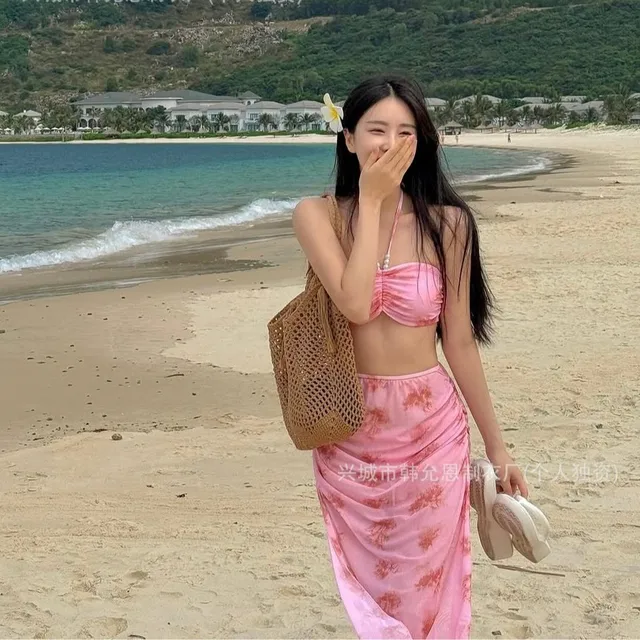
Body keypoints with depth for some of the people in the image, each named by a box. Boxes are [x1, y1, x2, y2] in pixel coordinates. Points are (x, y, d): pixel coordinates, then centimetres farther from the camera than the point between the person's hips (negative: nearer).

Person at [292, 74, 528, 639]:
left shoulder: (447, 224, -4)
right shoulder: (318, 214, -5)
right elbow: (356, 304, -22)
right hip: (350, 429, 1)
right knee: (369, 589, 16)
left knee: (427, 591, 8)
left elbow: (460, 342, 1)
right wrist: (371, 201, -17)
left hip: (431, 429, 0)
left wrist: (496, 445, 4)